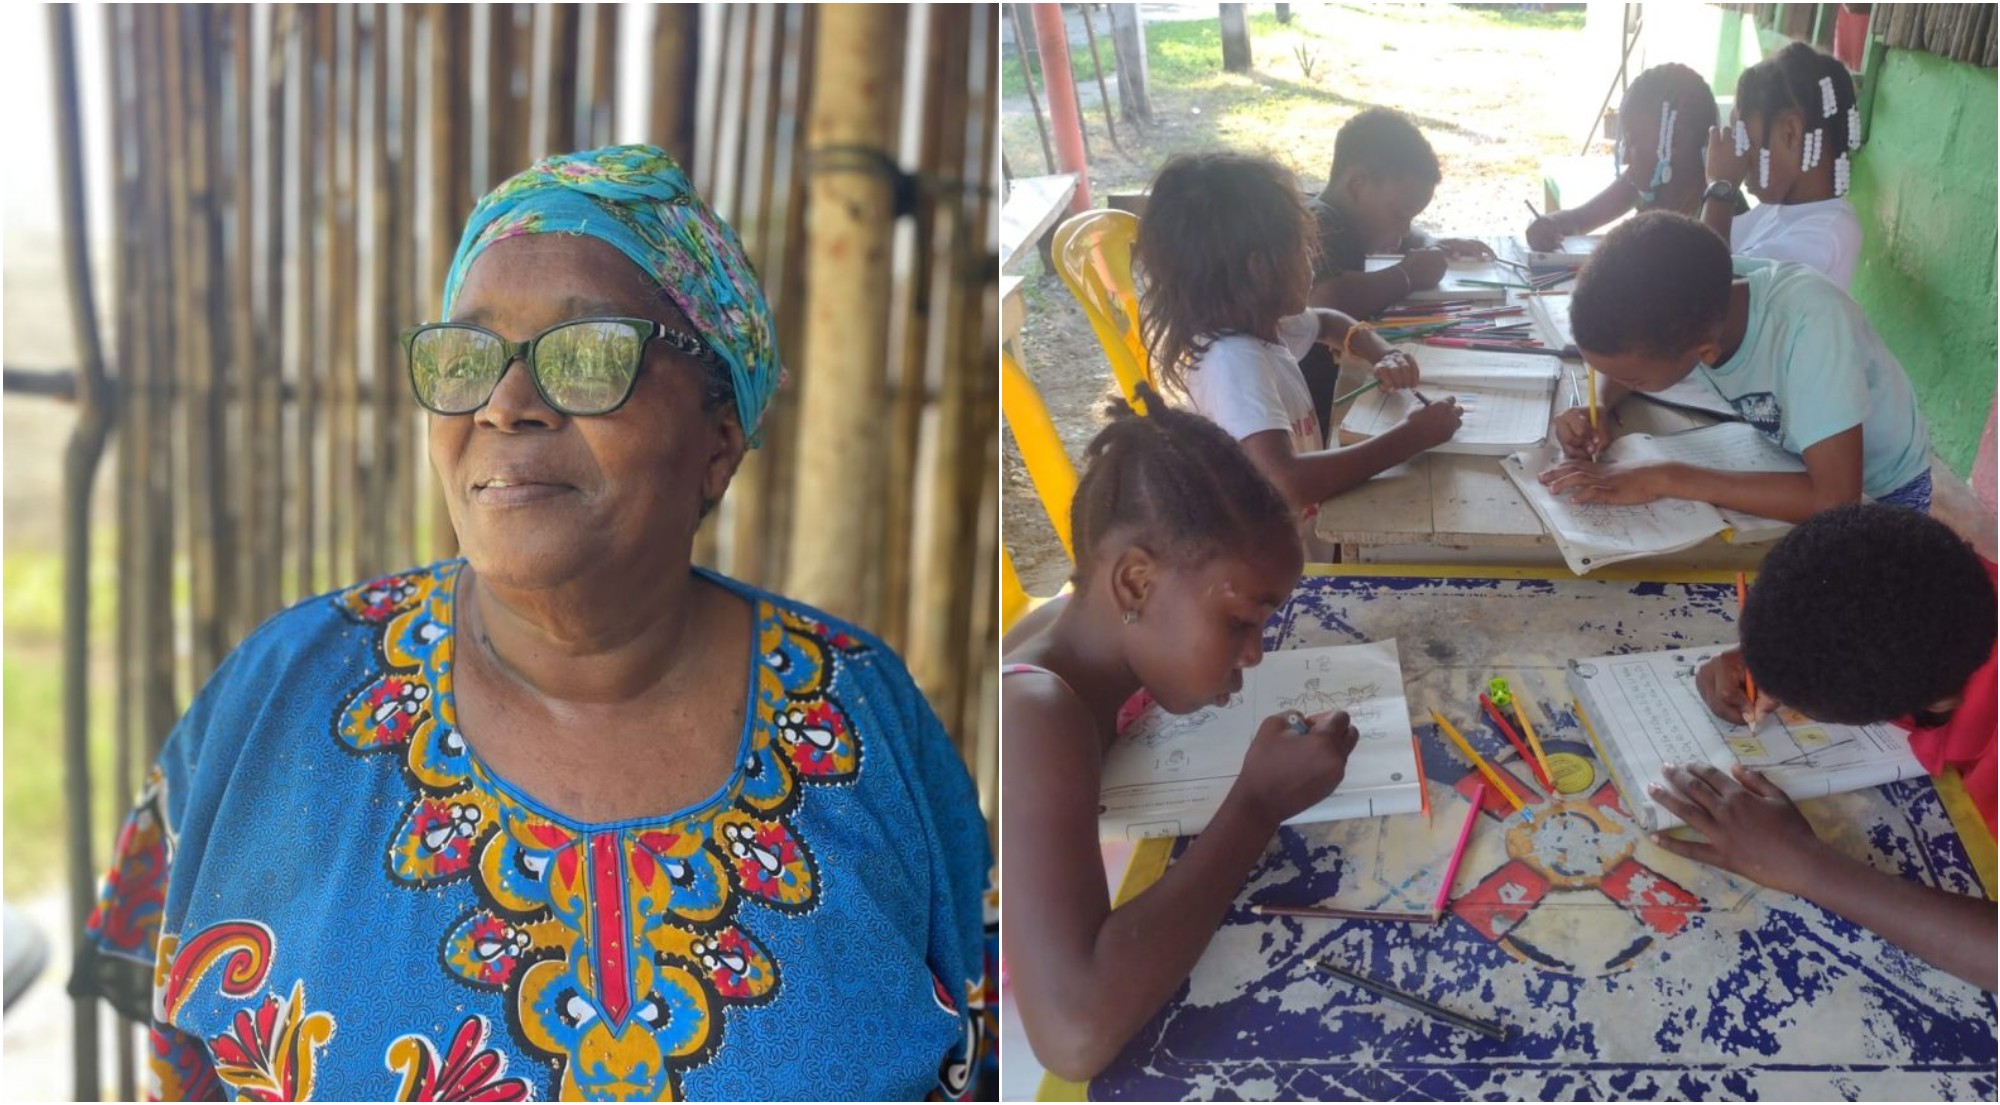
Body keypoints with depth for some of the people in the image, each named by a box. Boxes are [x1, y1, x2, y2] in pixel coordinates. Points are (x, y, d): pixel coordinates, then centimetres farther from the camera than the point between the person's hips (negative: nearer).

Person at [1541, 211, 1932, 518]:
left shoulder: (1808, 325, -38)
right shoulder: (1683, 310, -22)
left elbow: (1834, 501, -44)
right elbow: (1618, 346, 0)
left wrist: (1664, 479, -43)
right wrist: (1597, 409, -21)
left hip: (1878, 492, -6)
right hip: (1792, 464, 6)